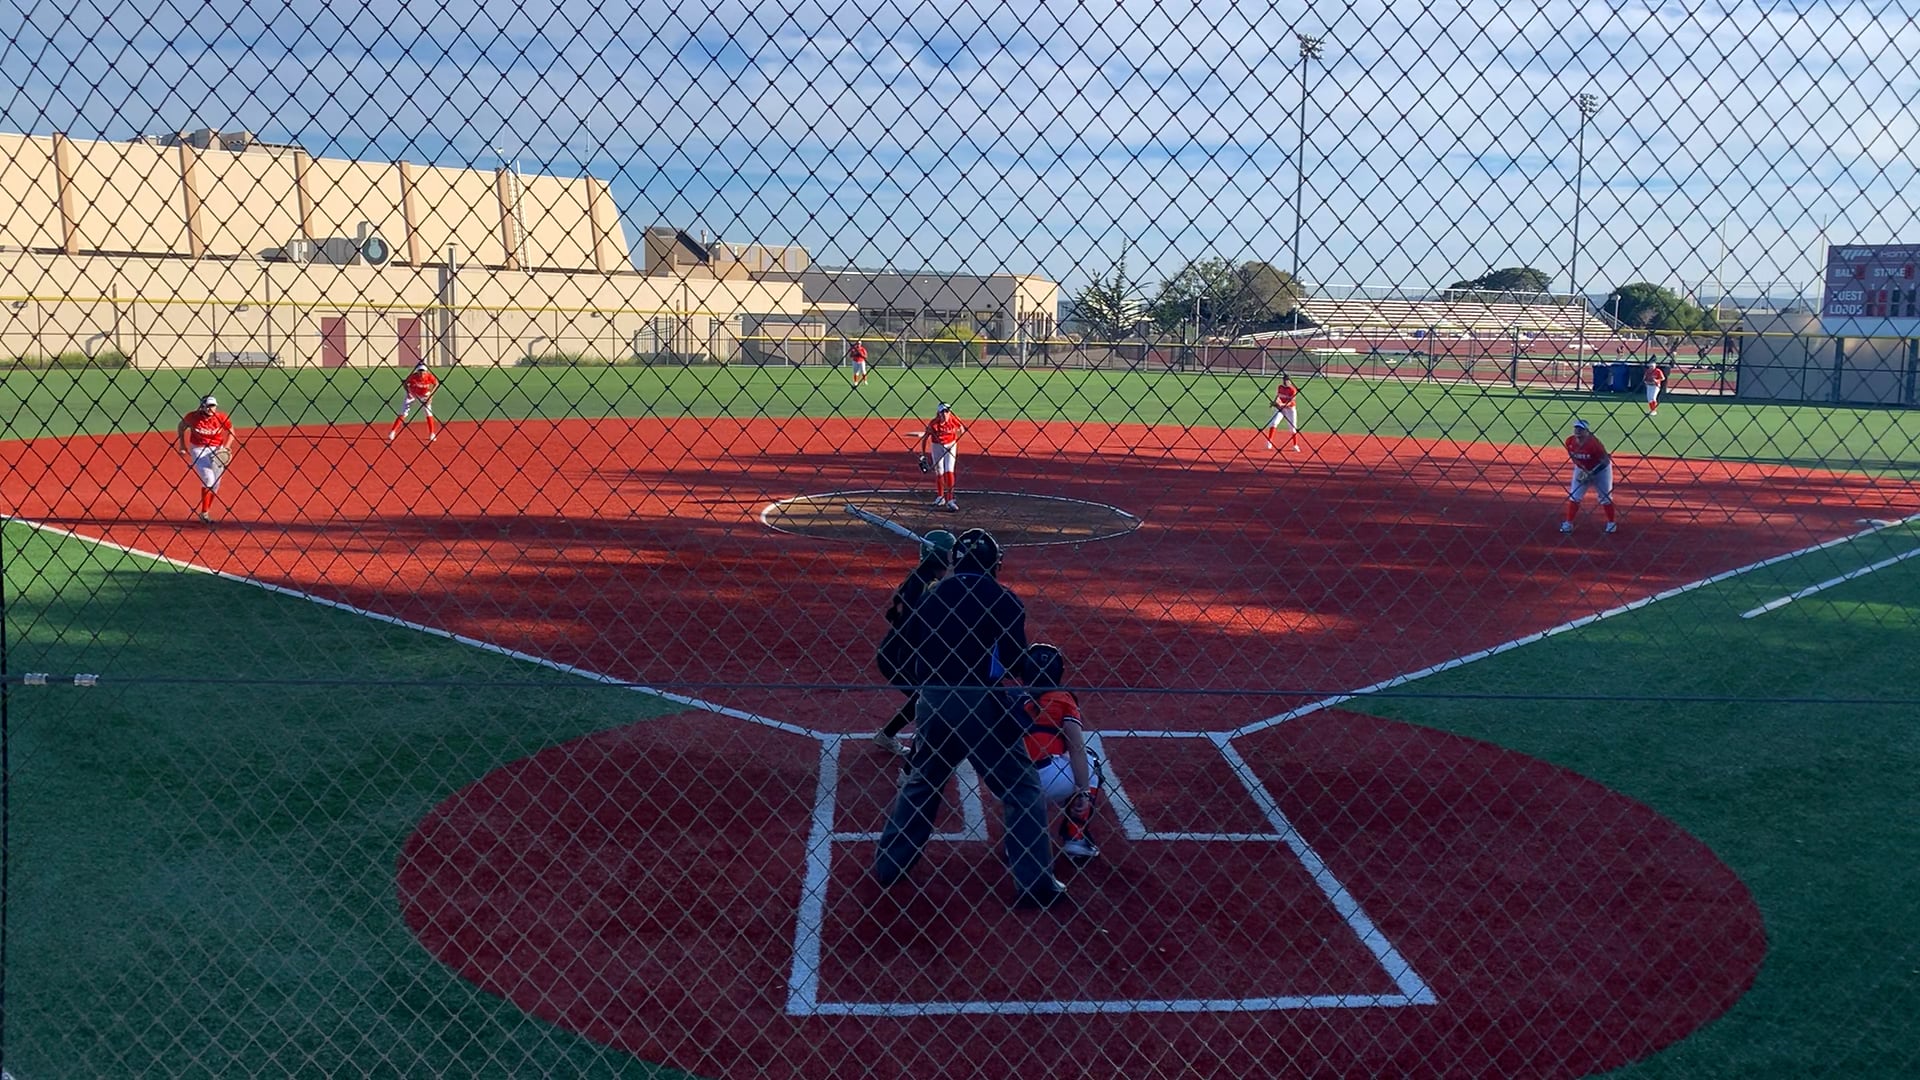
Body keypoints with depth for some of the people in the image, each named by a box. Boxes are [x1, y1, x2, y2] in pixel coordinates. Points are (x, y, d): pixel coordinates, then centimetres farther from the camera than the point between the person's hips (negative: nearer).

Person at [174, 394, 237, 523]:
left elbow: (230, 432, 5)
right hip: (198, 450, -3)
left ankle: (206, 513, 26)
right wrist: (182, 446, 2)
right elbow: (181, 427, 6)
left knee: (215, 484, 7)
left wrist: (226, 448, -9)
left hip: (217, 450, 3)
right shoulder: (193, 417, -12)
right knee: (208, 479, -18)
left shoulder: (222, 418, -9)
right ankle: (204, 513, -9)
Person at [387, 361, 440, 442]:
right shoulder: (413, 376, -30)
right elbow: (404, 384, -14)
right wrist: (408, 392, -31)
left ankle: (432, 434, 3)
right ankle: (392, 432, 2)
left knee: (428, 413, -9)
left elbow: (436, 383, -9)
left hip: (424, 395, 1)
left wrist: (431, 395, -18)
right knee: (403, 414, -4)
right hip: (412, 394, -1)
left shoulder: (429, 376, -27)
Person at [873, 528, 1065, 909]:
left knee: (917, 785, 23)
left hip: (931, 704, 4)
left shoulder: (929, 597, 8)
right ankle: (1035, 883, 2)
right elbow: (1016, 664, -6)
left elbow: (908, 658, 10)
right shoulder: (1003, 600, -3)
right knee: (1022, 789, 5)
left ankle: (887, 866, 29)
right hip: (982, 705, -4)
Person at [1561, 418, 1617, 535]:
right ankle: (1568, 524, 6)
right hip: (1581, 470, 5)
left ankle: (1611, 523, 21)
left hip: (1600, 470, -4)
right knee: (1574, 497, -1)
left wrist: (1591, 473, -33)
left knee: (1605, 498, 5)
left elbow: (1606, 460, -27)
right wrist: (1582, 470, -9)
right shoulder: (1570, 441, -14)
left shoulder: (1593, 443, -30)